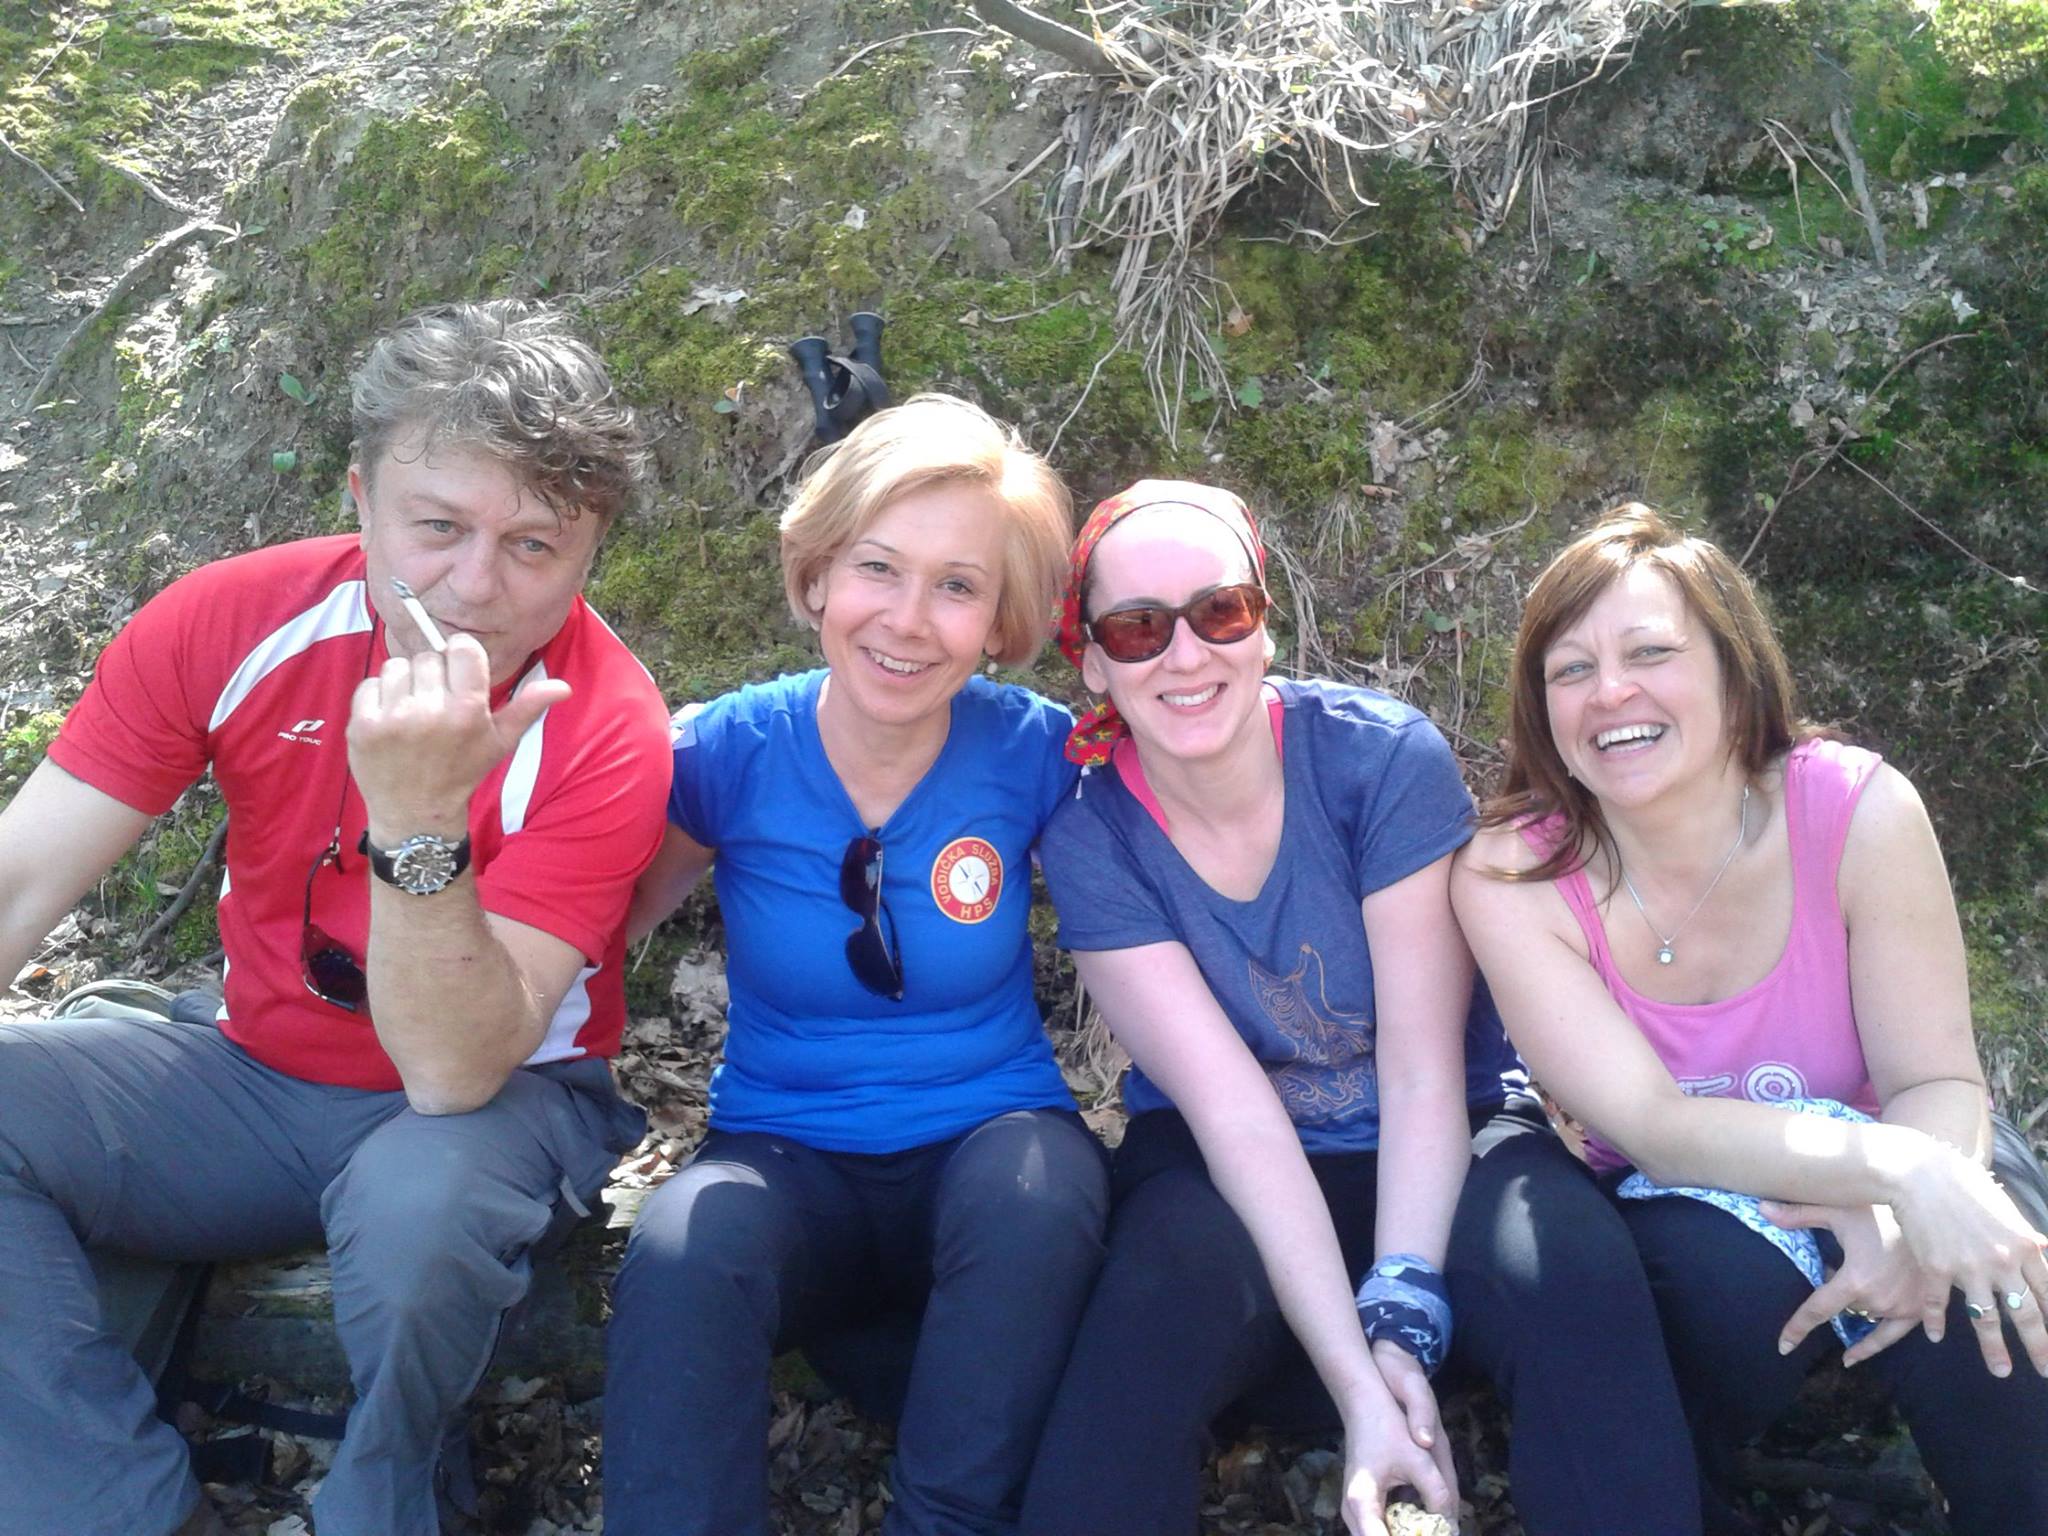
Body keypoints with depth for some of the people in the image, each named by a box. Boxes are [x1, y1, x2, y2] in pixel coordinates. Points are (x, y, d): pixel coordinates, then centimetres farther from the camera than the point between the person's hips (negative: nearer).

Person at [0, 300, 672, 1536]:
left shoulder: (604, 732, -23)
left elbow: (453, 1075, -28)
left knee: (424, 1193, -36)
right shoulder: (235, 621, -13)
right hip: (258, 1072, 4)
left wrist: (419, 821, -43)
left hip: (493, 1098, -3)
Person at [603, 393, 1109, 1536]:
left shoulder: (1034, 754, -8)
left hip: (988, 1145, 1)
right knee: (684, 1251, -33)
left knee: (1041, 1185, -34)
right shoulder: (732, 753, -8)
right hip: (791, 1166, 0)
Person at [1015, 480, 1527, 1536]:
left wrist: (1401, 1318, -29)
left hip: (1431, 1159, 0)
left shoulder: (1385, 758, -16)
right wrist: (1359, 1385, -29)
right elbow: (1231, 1109, -20)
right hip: (1224, 1173, 0)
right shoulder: (1088, 837, -12)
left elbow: (1425, 1072, -17)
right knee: (1188, 1260, -34)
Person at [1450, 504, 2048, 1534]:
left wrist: (1902, 1222, -38)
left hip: (1885, 1195, 1)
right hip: (1682, 1212, -1)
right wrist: (1894, 1167, -41)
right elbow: (1654, 1128, -26)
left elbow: (1939, 1084, -15)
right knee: (1724, 1268, -33)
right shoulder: (1508, 879, -20)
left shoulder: (1859, 811, -19)